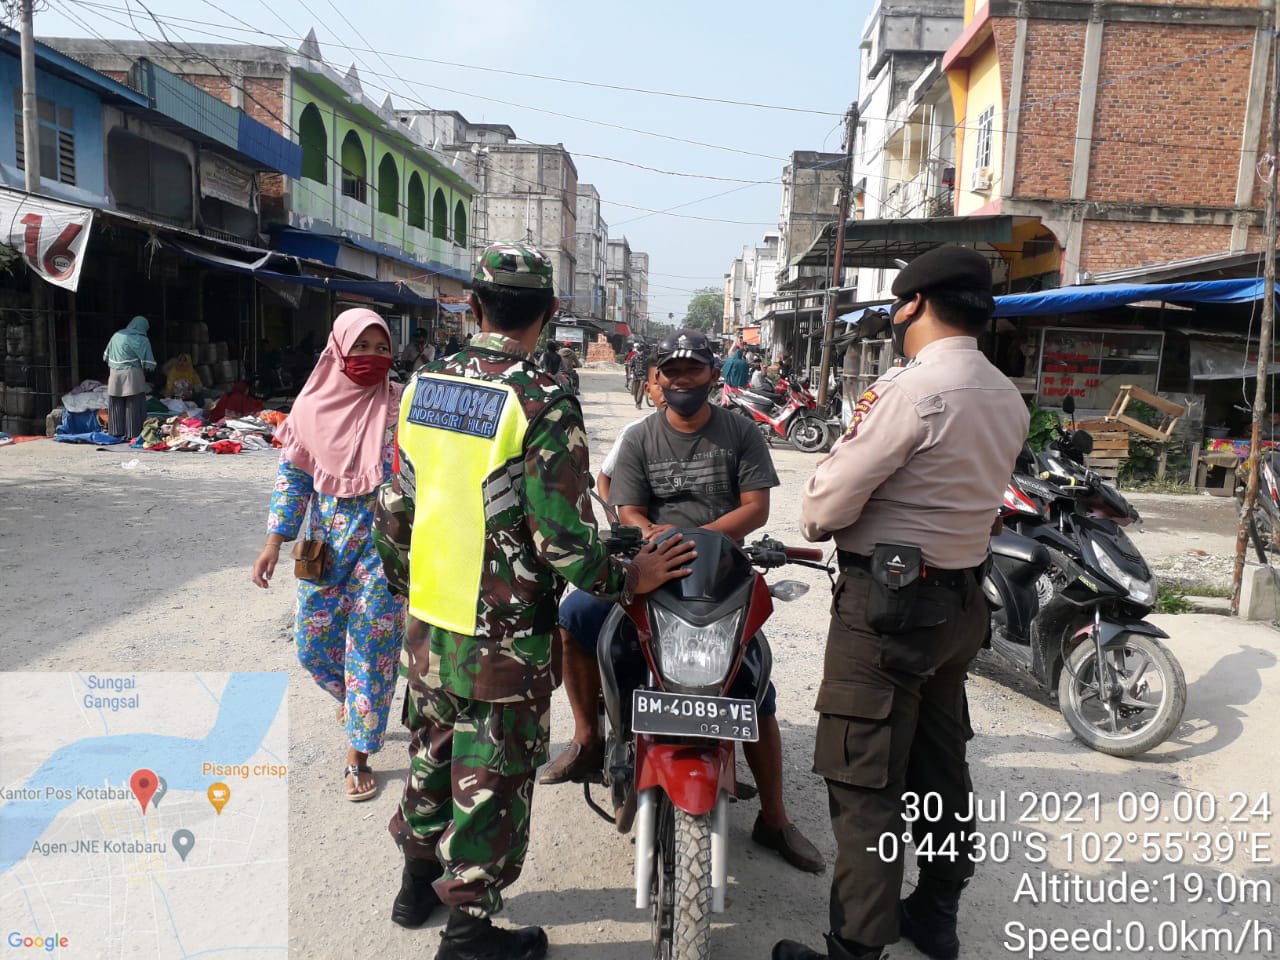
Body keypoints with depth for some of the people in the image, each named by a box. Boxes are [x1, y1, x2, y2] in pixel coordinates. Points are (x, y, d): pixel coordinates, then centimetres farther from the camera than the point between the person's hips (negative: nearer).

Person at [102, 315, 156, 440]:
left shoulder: (116, 335, 10)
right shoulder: (142, 340, -6)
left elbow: (106, 356, 18)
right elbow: (148, 363, -9)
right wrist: (143, 370, 10)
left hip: (115, 375, 5)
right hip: (132, 376, -5)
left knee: (116, 405, 12)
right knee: (133, 407, -1)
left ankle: (117, 432, 18)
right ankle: (132, 433, -1)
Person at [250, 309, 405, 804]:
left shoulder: (400, 405, -7)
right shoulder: (313, 405, -2)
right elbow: (293, 475, 3)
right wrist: (274, 542, -2)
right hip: (325, 544, 3)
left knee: (371, 645, 0)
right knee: (313, 642, 10)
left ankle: (359, 754, 16)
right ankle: (353, 695, 44)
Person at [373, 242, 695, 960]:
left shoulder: (425, 386, 0)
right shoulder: (543, 404, -20)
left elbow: (396, 509, 6)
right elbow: (561, 537, -22)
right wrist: (627, 579, -5)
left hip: (428, 625, 7)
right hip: (505, 639, -6)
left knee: (432, 753, 25)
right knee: (491, 783, 10)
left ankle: (419, 883, 45)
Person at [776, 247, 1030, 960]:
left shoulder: (912, 390, -19)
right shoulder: (1009, 400, 8)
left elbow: (827, 506, -18)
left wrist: (815, 521, 3)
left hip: (887, 604, -9)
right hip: (963, 599, 9)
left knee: (865, 784, 0)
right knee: (941, 767, 20)